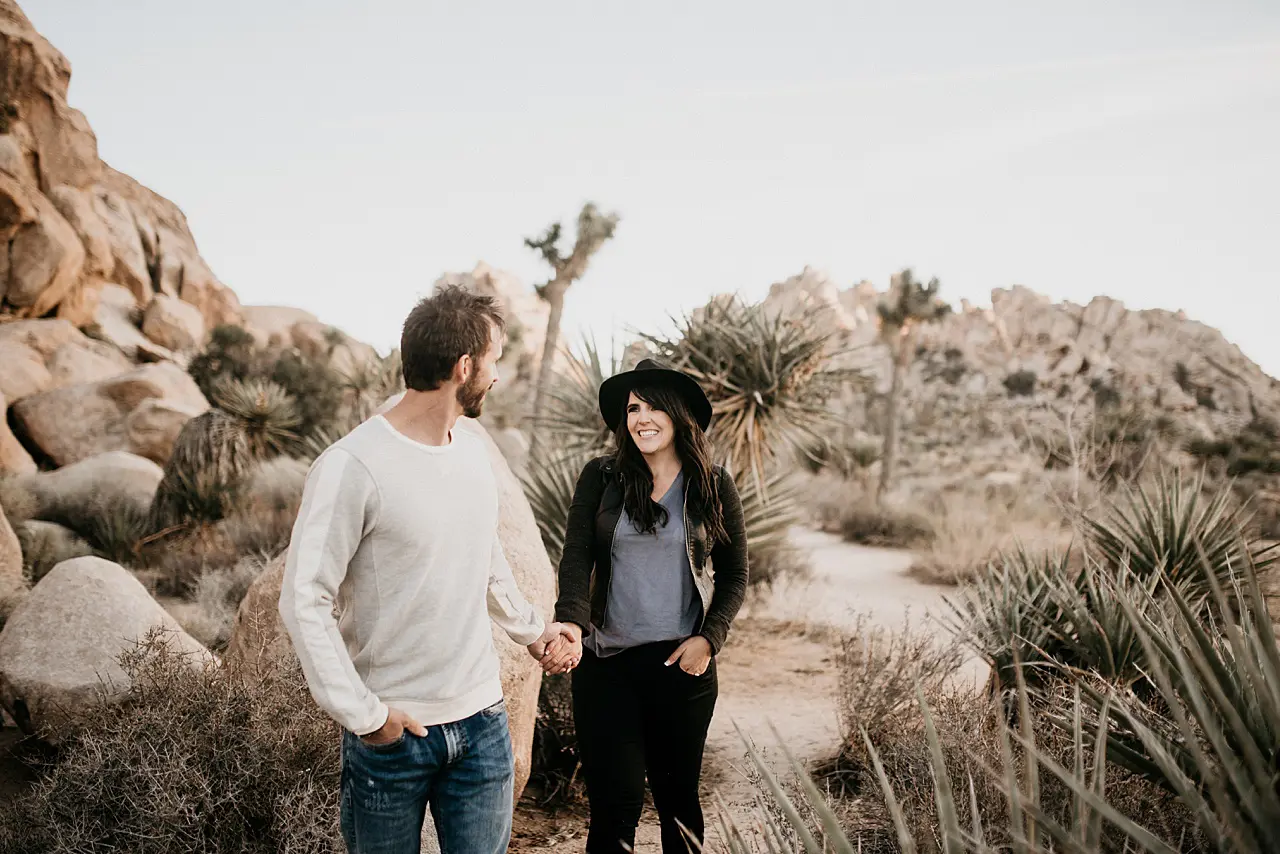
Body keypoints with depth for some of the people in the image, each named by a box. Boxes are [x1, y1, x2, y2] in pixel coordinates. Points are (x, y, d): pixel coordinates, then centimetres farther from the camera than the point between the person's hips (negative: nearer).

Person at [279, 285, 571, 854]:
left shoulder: (473, 453, 6)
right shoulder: (353, 466, -17)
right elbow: (303, 602, -16)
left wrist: (530, 629, 28)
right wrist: (363, 714, -17)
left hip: (482, 721, 6)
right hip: (392, 730, -5)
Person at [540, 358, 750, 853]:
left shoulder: (715, 488, 2)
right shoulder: (601, 478, 2)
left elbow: (734, 576, 9)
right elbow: (576, 558, -6)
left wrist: (708, 638, -6)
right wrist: (572, 623, -23)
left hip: (682, 664, 0)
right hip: (605, 663, 0)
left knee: (678, 795, 13)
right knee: (615, 802, 0)